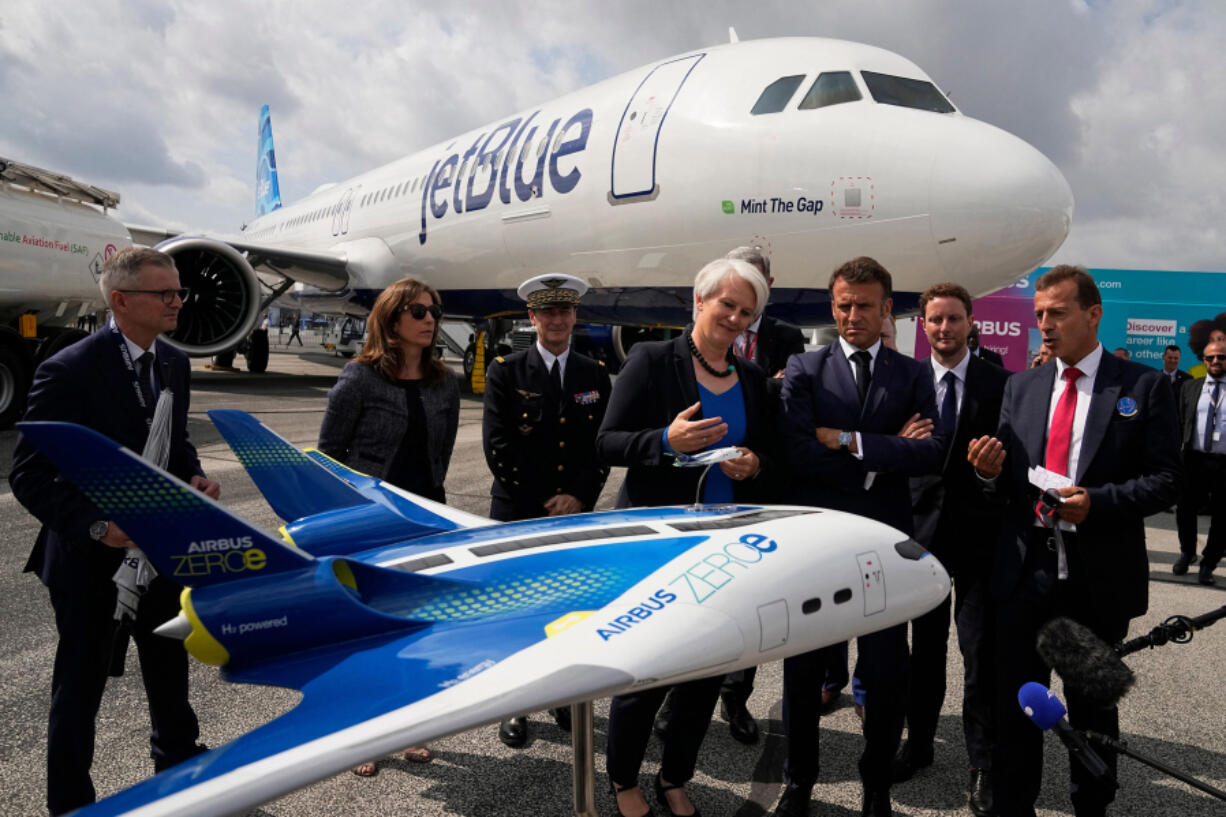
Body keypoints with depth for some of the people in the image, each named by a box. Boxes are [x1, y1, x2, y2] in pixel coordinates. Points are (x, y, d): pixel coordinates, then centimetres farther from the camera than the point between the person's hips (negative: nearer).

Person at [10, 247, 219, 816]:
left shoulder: (174, 363, 2)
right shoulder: (70, 371, -20)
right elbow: (29, 475, -19)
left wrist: (193, 476, -5)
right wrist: (95, 527, -30)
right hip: (93, 558, -7)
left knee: (169, 662, 24)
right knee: (81, 683, 11)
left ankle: (177, 757, 47)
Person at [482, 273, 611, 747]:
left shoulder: (595, 375, 9)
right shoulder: (505, 373, 1)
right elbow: (497, 446, -6)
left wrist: (578, 497, -7)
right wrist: (542, 503, -9)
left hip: (577, 512, 2)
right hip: (518, 513, -2)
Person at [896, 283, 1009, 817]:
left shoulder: (1000, 383, -2)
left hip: (978, 532, -2)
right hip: (922, 527, 2)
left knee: (981, 652, 2)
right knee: (924, 645, 15)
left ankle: (983, 764, 17)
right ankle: (919, 742, 31)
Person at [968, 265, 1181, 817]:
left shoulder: (1144, 386, -2)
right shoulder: (1021, 386, 8)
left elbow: (1166, 480, -5)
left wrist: (1097, 502, -20)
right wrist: (992, 472, -12)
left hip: (1099, 575, -2)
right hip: (1025, 567, 3)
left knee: (1093, 704, 15)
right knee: (1016, 699, 10)